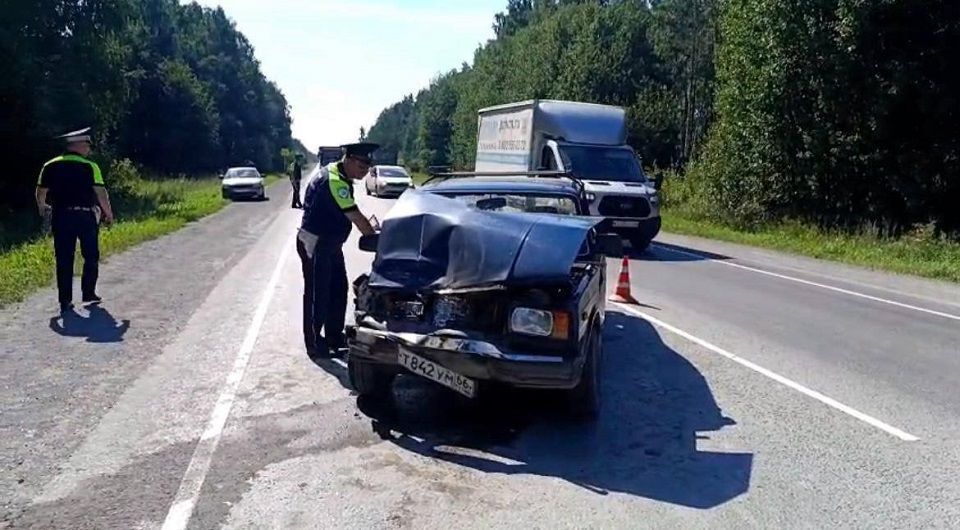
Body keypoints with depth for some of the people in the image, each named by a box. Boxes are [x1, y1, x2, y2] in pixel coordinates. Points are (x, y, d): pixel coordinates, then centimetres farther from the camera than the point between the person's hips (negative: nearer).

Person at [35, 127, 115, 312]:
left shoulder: (50, 166, 4)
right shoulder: (89, 166, -7)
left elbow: (40, 193, 9)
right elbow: (101, 192, -12)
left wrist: (42, 208, 28)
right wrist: (109, 214, -1)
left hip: (61, 216, 3)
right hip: (86, 216, -3)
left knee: (64, 259, 7)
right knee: (91, 256, 14)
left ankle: (65, 300, 8)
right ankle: (88, 293, 17)